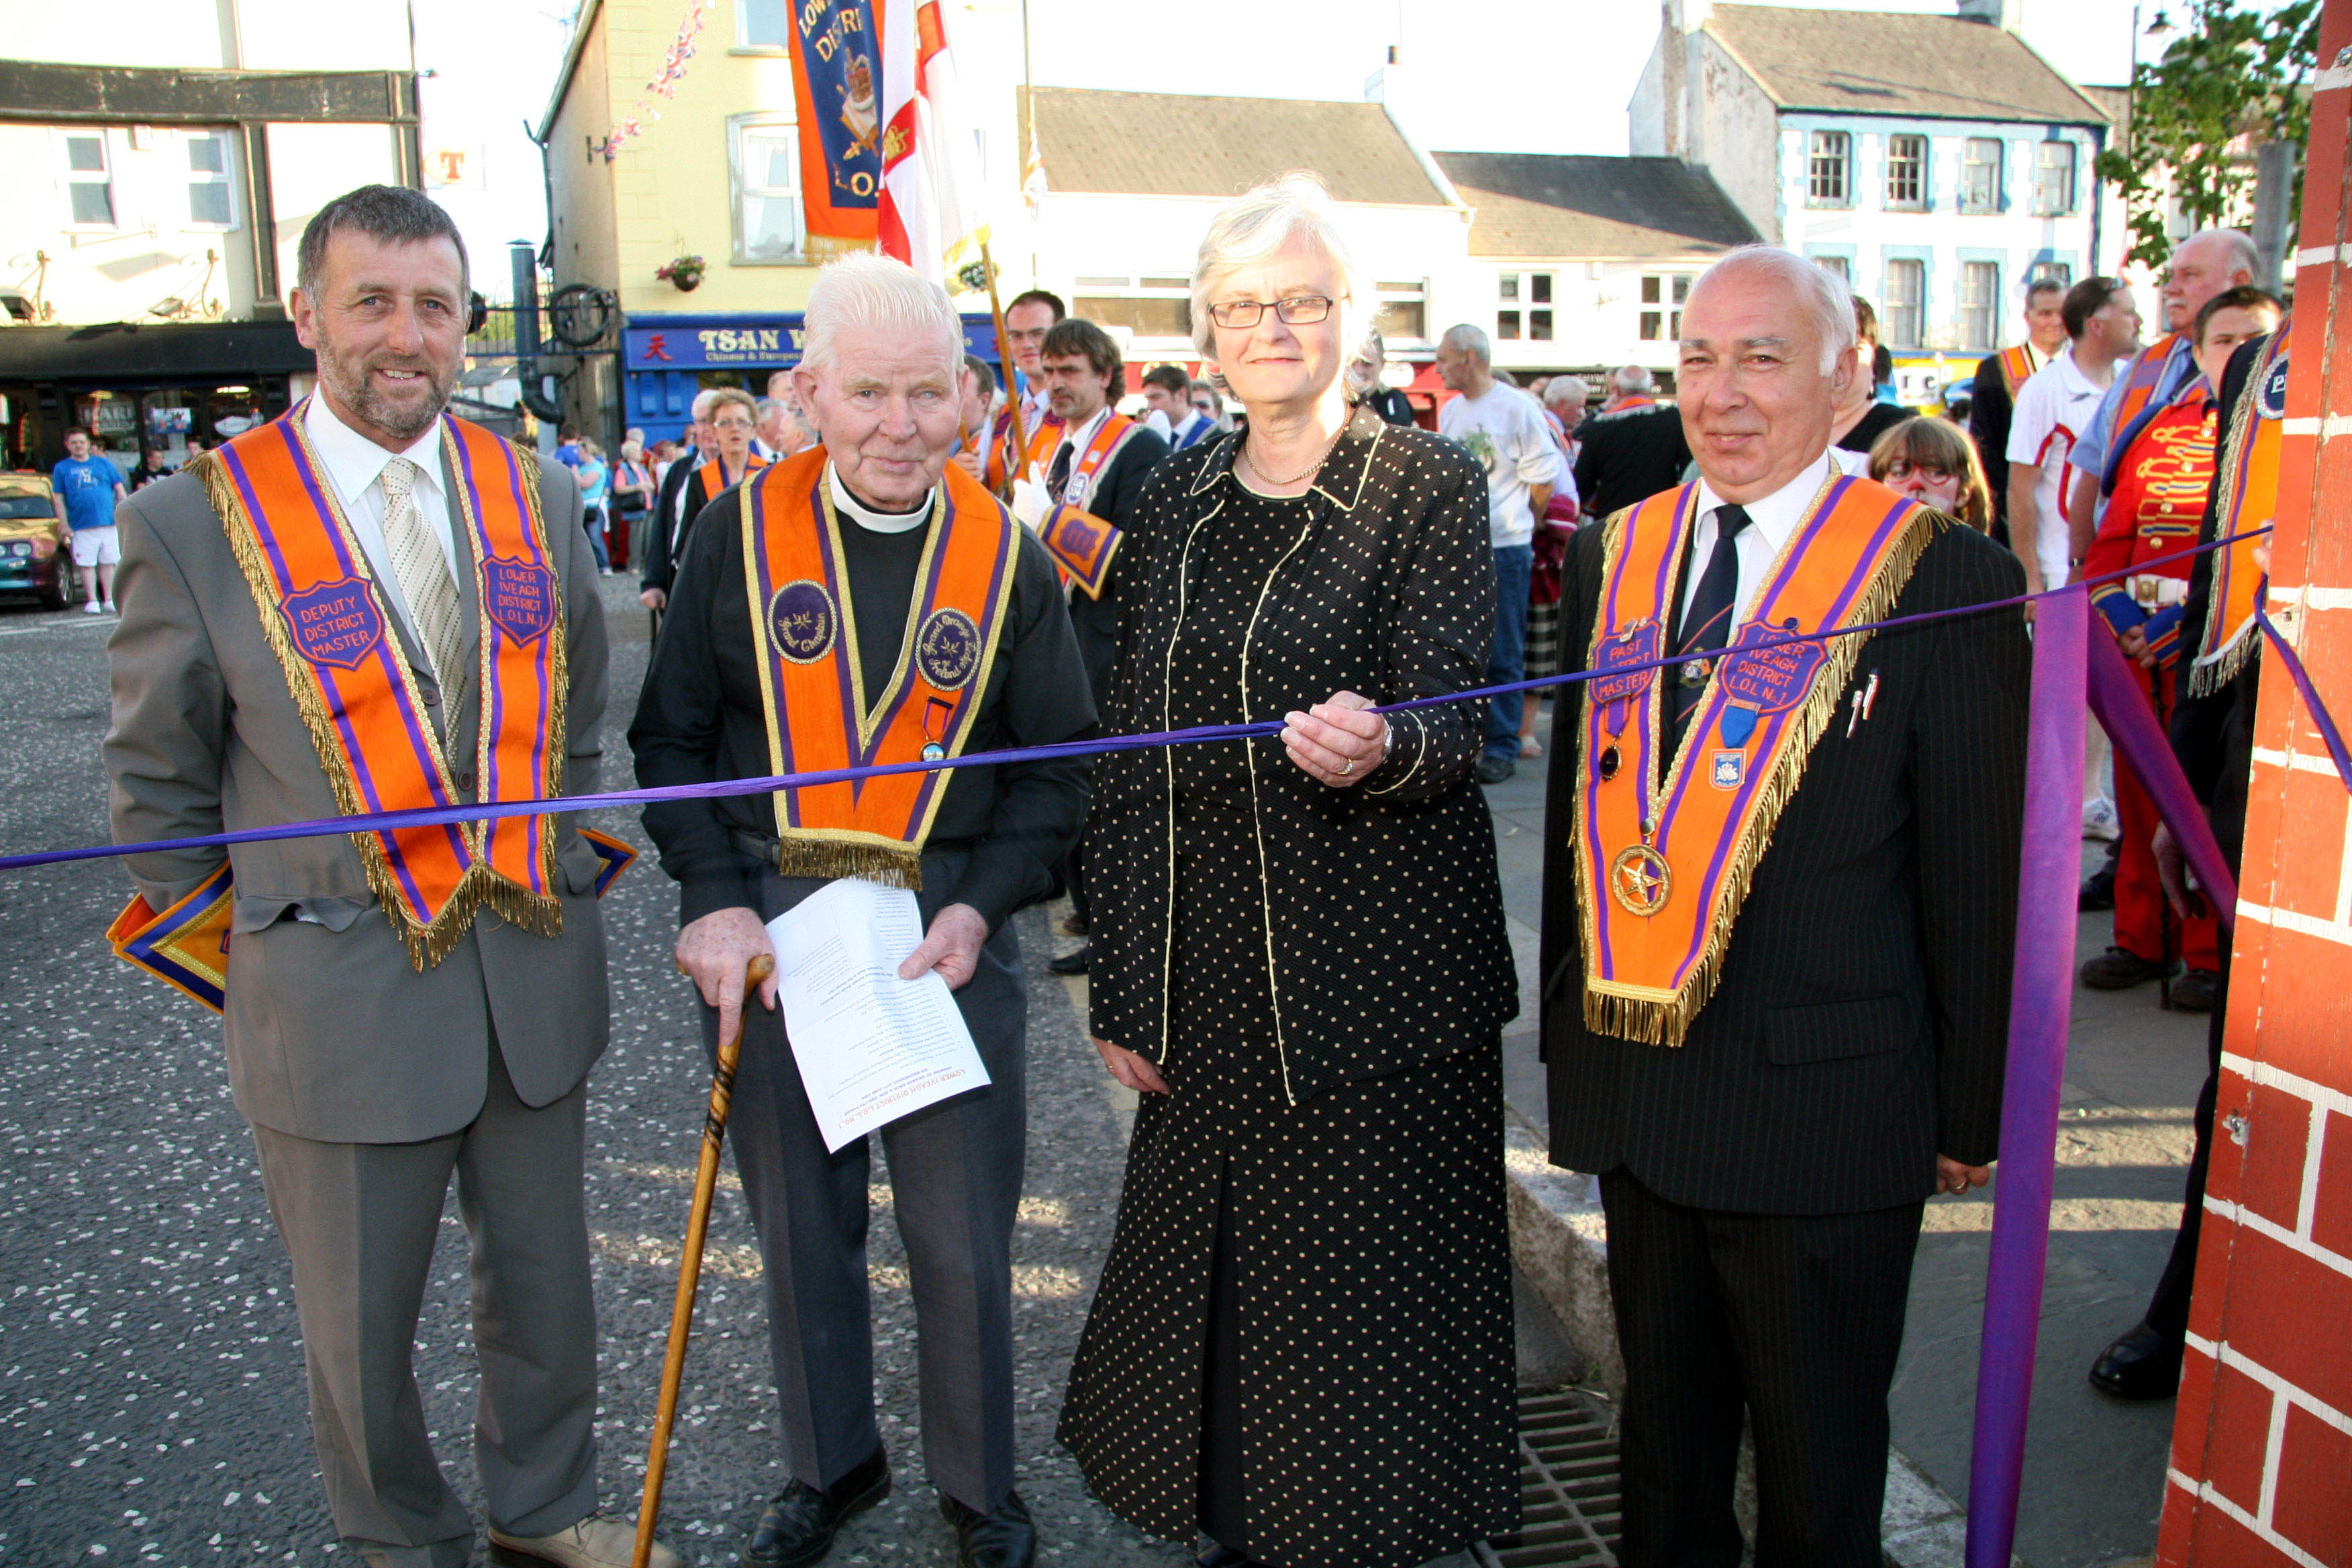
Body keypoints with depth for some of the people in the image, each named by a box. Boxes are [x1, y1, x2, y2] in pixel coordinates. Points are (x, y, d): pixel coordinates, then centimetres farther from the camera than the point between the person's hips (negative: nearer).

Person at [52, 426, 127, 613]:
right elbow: (58, 500, 5)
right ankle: (92, 601, 4)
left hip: (108, 521, 1)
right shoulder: (61, 469, 8)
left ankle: (109, 599, 13)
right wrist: (65, 526, -4)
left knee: (108, 562, 6)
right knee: (86, 564, -1)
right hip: (81, 526, -1)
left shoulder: (103, 463, 11)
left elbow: (120, 489, 13)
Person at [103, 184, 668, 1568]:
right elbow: (158, 784, 1)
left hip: (536, 974, 3)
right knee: (361, 1321, 15)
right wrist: (235, 940, 3)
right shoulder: (195, 521, -8)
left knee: (546, 1281, 19)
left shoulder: (539, 496, 3)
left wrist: (567, 874, 10)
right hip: (340, 990, -3)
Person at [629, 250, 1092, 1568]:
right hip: (768, 924, 1)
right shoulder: (743, 532, -2)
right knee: (801, 1221, 15)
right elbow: (673, 736, 3)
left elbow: (1057, 768, 2)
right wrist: (718, 900, -8)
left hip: (948, 932, -1)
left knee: (963, 1236, 7)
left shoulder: (1007, 557, -2)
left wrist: (979, 908, -11)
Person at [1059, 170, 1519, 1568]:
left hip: (1374, 976, -4)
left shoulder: (1430, 487, -5)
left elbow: (1451, 727, -14)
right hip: (1207, 976, 5)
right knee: (1211, 1272, 14)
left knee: (1360, 1286, 6)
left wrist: (1380, 749, -38)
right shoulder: (1180, 496, 8)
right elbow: (1134, 751, 9)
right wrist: (1124, 983, 7)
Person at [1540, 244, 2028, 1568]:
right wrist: (1569, 1023, 11)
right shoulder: (1615, 555, 5)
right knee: (1663, 1434, 23)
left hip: (1825, 1100, -4)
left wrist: (1974, 1111, -4)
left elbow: (1983, 876, -7)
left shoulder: (1946, 579, -10)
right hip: (1633, 1086, 5)